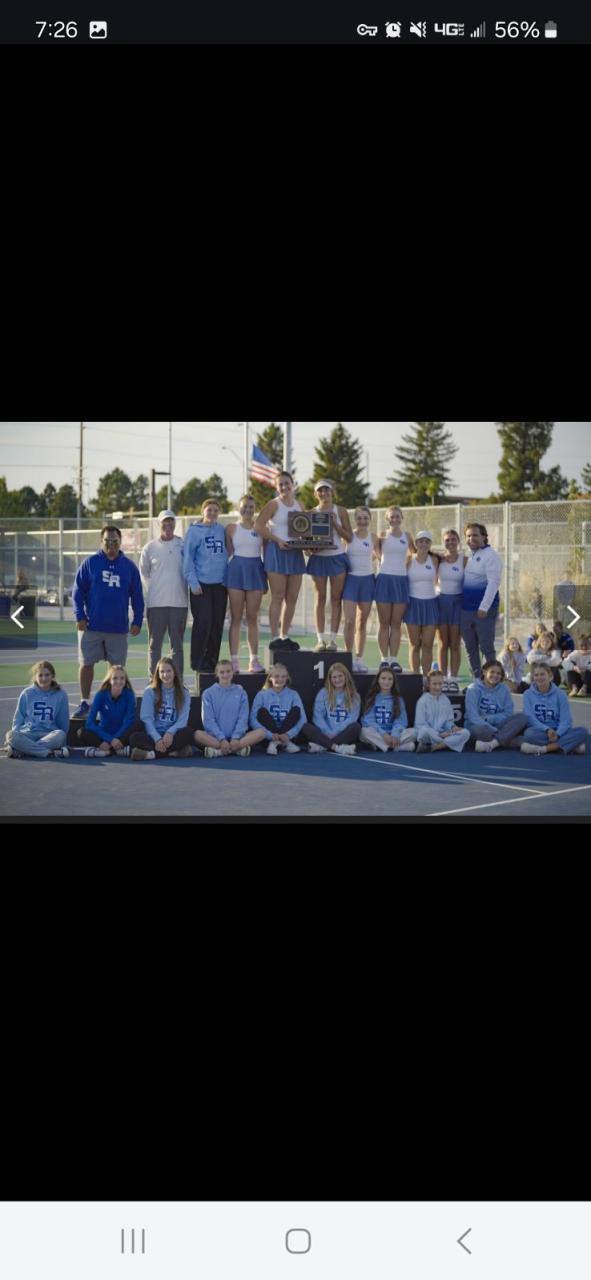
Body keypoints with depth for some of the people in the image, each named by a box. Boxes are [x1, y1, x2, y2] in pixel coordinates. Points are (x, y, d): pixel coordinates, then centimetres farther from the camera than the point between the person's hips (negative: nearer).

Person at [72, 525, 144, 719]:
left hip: (118, 627, 1)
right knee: (86, 664, 2)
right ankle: (84, 703, 11)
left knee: (117, 667, 4)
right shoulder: (90, 563, 3)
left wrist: (137, 621, 3)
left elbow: (137, 596, 10)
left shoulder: (129, 566, 7)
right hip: (91, 626, -1)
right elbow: (78, 591, 2)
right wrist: (80, 616, -7)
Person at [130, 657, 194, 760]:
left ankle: (151, 753, -36)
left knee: (188, 732, -32)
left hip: (172, 735, 1)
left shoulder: (184, 693, 9)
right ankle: (174, 751, -39)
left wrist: (170, 732, -22)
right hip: (153, 734, -1)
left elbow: (182, 720, 0)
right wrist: (157, 739, -20)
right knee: (136, 737, -32)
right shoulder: (150, 692, 6)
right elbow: (146, 718, -4)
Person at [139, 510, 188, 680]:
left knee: (177, 644, 4)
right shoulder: (150, 547, 5)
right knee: (155, 643, 2)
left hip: (179, 602, 0)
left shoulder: (183, 545, 6)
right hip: (155, 603, 0)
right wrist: (150, 592, 8)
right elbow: (143, 574, 13)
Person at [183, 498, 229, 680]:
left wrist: (227, 579, 7)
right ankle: (197, 662, 1)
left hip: (220, 583, 5)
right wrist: (193, 583, -11)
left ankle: (211, 661, 15)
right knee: (203, 622, -8)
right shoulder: (195, 531, -2)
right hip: (202, 583, -5)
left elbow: (226, 554, 15)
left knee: (217, 624, 5)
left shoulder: (221, 530, 11)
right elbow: (188, 559, -5)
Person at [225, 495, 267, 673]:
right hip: (236, 570, -1)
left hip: (255, 571, 1)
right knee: (236, 618, 0)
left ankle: (254, 659, 6)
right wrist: (225, 575, 0)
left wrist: (267, 578, 7)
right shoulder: (231, 528, 6)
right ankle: (234, 660, 1)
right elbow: (227, 553, 8)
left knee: (252, 618, 3)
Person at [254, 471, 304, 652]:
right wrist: (278, 540, -18)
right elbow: (259, 526, -11)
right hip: (277, 552, -6)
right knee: (278, 597, -8)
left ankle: (285, 636, 14)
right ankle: (275, 637, -7)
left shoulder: (298, 505, 15)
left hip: (295, 553, 6)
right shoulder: (274, 504, -3)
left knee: (292, 597, 6)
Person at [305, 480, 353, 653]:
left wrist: (335, 523, -10)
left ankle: (333, 639, 2)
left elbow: (349, 537, 2)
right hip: (318, 558, 1)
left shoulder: (341, 511, 4)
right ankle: (321, 639, 3)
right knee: (320, 598, 2)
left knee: (336, 599, -1)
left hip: (337, 557, -1)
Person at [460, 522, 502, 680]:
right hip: (466, 610, 7)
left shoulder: (490, 555, -8)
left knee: (486, 648, -4)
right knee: (470, 648, 10)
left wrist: (484, 607, -19)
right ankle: (476, 679, 18)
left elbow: (493, 583, -15)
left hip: (484, 610, -7)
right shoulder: (468, 556, 14)